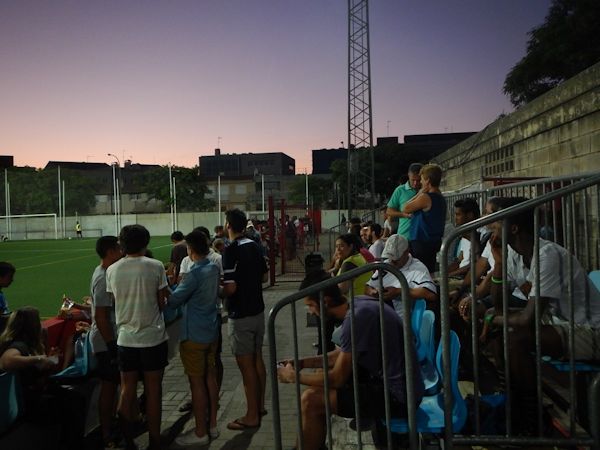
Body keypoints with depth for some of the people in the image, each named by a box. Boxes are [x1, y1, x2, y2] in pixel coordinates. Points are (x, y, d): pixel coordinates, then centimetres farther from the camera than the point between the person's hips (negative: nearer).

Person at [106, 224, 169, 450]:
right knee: (153, 390, 9)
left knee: (127, 391, 14)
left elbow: (114, 302, 5)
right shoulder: (155, 266, -10)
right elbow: (162, 301, -6)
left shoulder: (112, 270, -1)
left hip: (126, 338, 3)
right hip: (153, 337, -3)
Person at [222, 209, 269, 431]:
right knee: (257, 360, 16)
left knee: (246, 365, 1)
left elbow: (230, 288, -23)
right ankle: (260, 406, 29)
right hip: (257, 311, 8)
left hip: (241, 316, -8)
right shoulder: (254, 246, 5)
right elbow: (264, 277, 13)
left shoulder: (231, 250, -18)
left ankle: (252, 416, 10)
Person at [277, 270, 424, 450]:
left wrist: (295, 376, -4)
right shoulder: (357, 304, 2)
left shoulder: (357, 317, -25)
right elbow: (341, 355, 17)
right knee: (321, 377, 17)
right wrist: (302, 363, 12)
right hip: (388, 379, 10)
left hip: (398, 394, -10)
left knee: (310, 400, -15)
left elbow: (337, 379, -18)